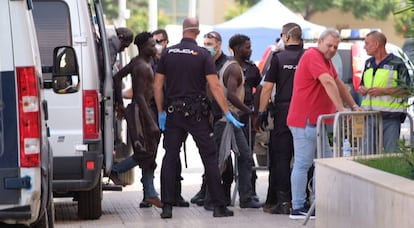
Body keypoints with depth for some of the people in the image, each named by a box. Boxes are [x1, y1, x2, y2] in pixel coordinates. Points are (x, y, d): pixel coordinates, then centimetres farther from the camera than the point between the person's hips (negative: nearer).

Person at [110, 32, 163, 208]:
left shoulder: (136, 62, 11)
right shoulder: (143, 68, -19)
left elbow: (117, 77, 20)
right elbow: (140, 96, -24)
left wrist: (119, 103, 24)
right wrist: (151, 123, -26)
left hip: (145, 109, 10)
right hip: (139, 112, -10)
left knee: (148, 154, 7)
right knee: (145, 153, -7)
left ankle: (150, 194, 7)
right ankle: (115, 171, 9)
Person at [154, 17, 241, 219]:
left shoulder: (168, 53, 3)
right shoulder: (202, 54, -5)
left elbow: (157, 86, 3)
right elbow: (214, 86, -11)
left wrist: (161, 112, 11)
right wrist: (227, 113, -7)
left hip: (173, 112, 3)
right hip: (197, 113, -2)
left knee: (170, 158, 7)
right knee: (209, 157, 2)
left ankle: (167, 207, 2)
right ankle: (219, 206, 0)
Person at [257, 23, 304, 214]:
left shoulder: (279, 58, -3)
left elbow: (267, 87, -3)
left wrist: (262, 111, 4)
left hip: (283, 110, -2)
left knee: (280, 156, 2)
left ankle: (282, 200, -3)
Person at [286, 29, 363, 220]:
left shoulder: (326, 60, 19)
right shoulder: (313, 56, -14)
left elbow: (339, 84, 25)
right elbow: (328, 82, -24)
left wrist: (354, 106, 18)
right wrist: (341, 109, -29)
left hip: (315, 122, 10)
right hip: (304, 121, -10)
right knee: (303, 163, -8)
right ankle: (298, 208, -5)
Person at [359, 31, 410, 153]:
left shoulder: (397, 63, -3)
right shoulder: (368, 63, 18)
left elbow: (406, 89, -7)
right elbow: (362, 84, 28)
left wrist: (383, 91, -16)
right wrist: (362, 89, 3)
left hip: (390, 118, -6)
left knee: (391, 153, -7)